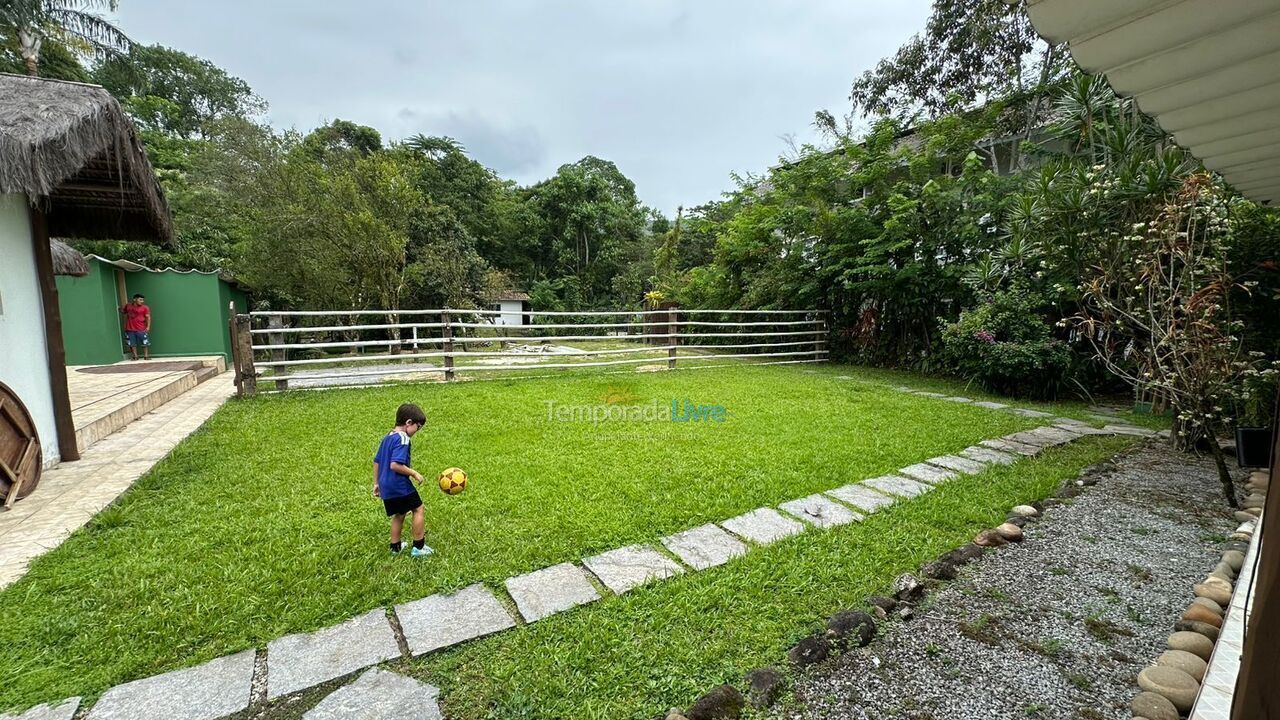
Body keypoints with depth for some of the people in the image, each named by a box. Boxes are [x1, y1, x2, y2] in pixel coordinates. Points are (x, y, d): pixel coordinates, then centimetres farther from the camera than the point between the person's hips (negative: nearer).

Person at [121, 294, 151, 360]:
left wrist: (148, 326, -17)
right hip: (130, 329, 3)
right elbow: (123, 312, 28)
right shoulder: (128, 306, 8)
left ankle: (146, 356, 7)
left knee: (145, 343, -1)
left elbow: (148, 317, -9)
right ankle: (135, 356, 12)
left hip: (141, 329, -3)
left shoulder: (145, 307, -4)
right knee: (132, 343, 6)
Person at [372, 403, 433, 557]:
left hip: (386, 487, 9)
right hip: (400, 486, -9)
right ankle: (418, 547, 7)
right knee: (419, 509, 4)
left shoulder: (387, 438, 12)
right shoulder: (402, 439, -18)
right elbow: (395, 465, -27)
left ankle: (395, 547, 30)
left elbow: (376, 462, 19)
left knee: (399, 514, 22)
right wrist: (414, 473, -16)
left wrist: (376, 483, 26)